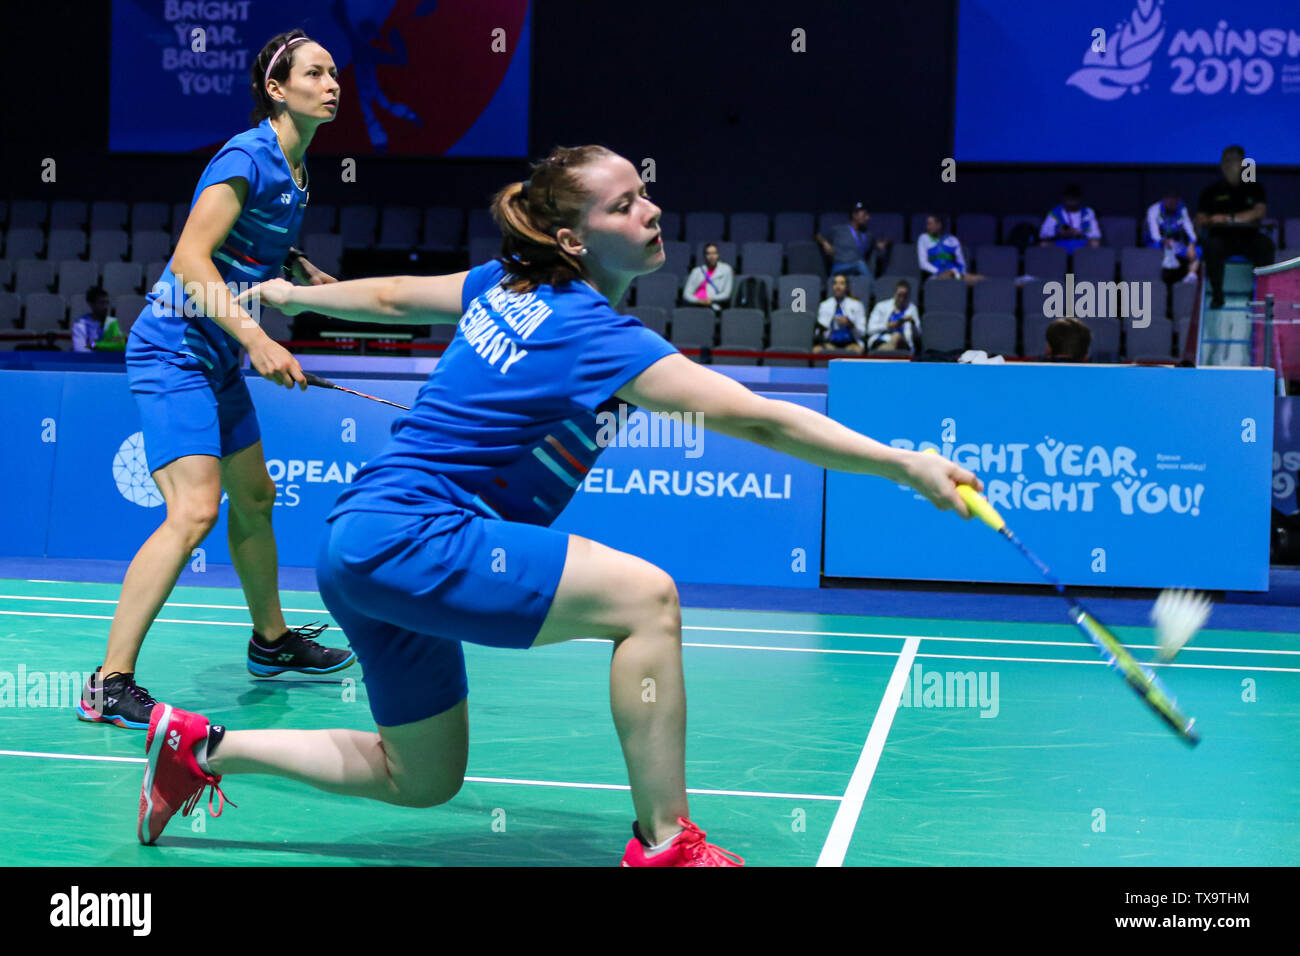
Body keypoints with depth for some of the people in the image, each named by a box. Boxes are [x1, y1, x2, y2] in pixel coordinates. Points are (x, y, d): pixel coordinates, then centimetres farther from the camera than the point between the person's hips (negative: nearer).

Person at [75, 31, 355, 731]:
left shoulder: (293, 170, 10)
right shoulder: (247, 157, -17)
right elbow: (190, 259, -24)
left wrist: (316, 280, 11)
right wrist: (257, 340, -29)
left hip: (220, 359, 10)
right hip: (173, 351, -10)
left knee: (255, 497, 18)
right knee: (193, 510, -19)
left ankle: (271, 641, 37)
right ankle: (109, 684, -15)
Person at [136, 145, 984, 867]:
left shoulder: (508, 285, 7)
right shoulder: (596, 333, -18)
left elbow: (392, 296, 22)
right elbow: (755, 418, -25)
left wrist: (292, 295, 40)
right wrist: (907, 465, -24)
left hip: (364, 547, 10)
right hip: (408, 538, -10)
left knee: (421, 780, 21)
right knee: (645, 596, -20)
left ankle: (204, 747, 28)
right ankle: (664, 843, -15)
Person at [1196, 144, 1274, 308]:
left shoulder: (1254, 188, 13)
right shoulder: (1211, 191, 12)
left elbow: (1260, 212, -4)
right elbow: (1200, 221, 4)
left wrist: (1229, 218, -13)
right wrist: (1212, 222, -21)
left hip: (1248, 236, 1)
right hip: (1221, 236, -1)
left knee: (1266, 245, -31)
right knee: (1211, 246, -35)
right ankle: (1217, 294, -26)